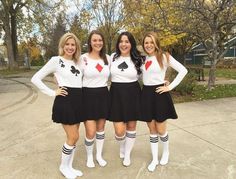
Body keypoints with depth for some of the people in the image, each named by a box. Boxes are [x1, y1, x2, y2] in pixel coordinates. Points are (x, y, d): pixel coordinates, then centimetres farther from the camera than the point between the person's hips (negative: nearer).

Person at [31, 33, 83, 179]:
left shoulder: (77, 62, 13)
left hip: (79, 100, 7)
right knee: (73, 137, -4)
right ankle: (63, 166, 21)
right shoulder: (56, 60, -6)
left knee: (74, 136, 12)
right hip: (65, 100, -6)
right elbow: (35, 79, -8)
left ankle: (69, 166, 30)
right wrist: (53, 93, -11)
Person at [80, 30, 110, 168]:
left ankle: (99, 155, 34)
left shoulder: (108, 58, 5)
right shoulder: (83, 58, -6)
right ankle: (89, 156, 25)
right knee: (91, 132, -4)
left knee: (101, 128, 14)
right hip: (88, 96, -3)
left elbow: (112, 76, 18)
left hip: (103, 95, 4)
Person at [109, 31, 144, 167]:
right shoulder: (112, 57, 4)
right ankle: (122, 147, 34)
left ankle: (127, 154, 33)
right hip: (116, 94, 0)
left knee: (131, 126, 10)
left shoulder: (138, 59, 1)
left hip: (133, 94, 0)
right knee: (119, 130, -4)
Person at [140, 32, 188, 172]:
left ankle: (166, 152, 36)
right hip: (146, 94, 5)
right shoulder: (143, 59, 9)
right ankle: (155, 159, 25)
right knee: (152, 130, 11)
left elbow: (183, 70, -10)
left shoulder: (164, 57, -6)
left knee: (161, 129, 5)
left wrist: (170, 87, -12)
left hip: (159, 94, -4)